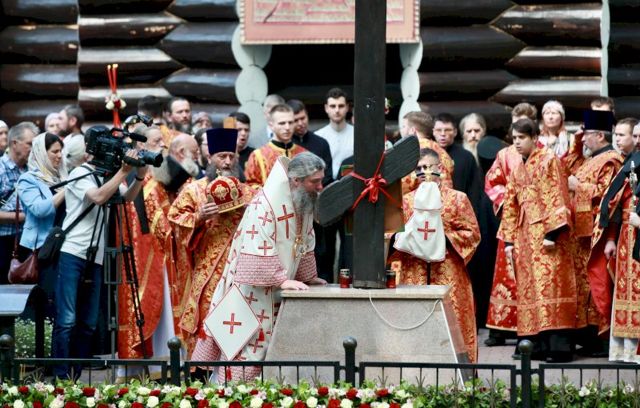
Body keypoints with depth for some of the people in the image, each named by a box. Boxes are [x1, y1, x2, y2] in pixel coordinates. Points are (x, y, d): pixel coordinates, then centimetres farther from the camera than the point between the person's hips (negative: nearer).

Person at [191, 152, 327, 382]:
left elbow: (305, 242, 15)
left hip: (275, 293, 8)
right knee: (246, 347, -7)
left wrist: (308, 276, 11)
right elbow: (259, 251, -26)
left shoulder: (304, 203, 4)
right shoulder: (265, 205, -22)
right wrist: (283, 280, -27)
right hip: (251, 290, -8)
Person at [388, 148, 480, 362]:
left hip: (448, 274, -2)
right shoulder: (407, 200, 12)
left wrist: (445, 236, -11)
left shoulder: (457, 198, 4)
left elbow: (472, 233, 1)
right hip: (413, 273, 2)